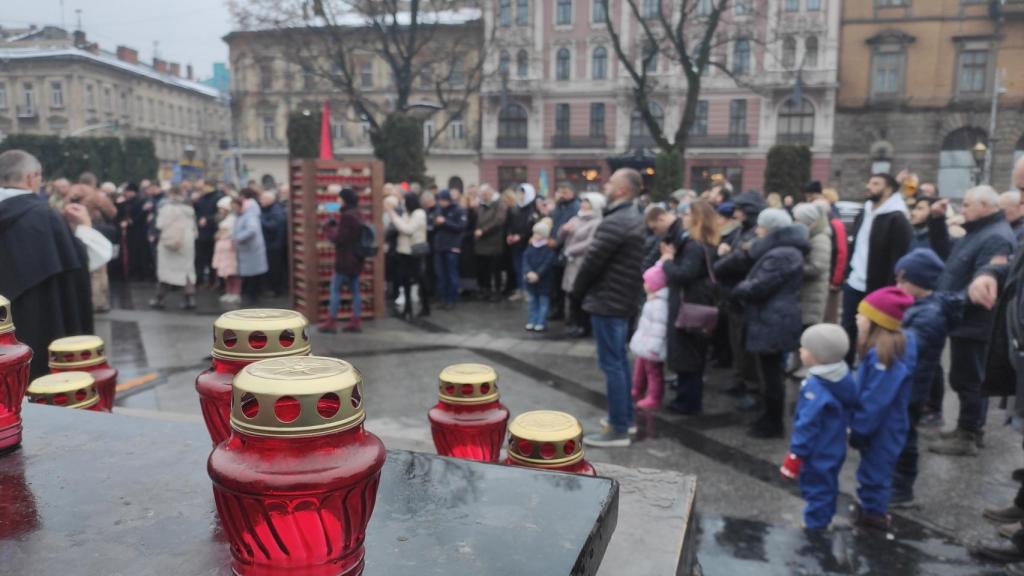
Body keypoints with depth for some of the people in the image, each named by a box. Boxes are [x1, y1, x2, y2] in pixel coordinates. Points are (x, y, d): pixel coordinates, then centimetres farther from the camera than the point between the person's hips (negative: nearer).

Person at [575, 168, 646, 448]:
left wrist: (577, 289, -2)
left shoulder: (614, 223, -21)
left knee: (611, 364, -5)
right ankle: (626, 417, 28)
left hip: (607, 300, -10)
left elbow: (592, 260, -19)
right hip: (624, 299, 10)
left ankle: (618, 429, 0)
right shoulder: (633, 218, 12)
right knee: (620, 359, 18)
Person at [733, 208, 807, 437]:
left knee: (770, 375, -1)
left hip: (773, 324, -11)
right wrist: (745, 287, 1)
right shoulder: (781, 250, 16)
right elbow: (760, 282, 17)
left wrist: (738, 289, -3)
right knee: (770, 374, 18)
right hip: (772, 322, 11)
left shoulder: (781, 255, -20)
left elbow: (758, 288, -22)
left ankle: (773, 424, 10)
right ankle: (770, 418, 29)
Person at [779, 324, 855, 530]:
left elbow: (807, 425, -27)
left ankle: (815, 529, 21)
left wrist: (795, 456, -18)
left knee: (816, 492, 7)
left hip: (817, 454, -9)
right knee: (826, 489, 24)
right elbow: (846, 414, 11)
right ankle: (822, 523, 41)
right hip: (832, 450, 9)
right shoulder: (843, 378, -1)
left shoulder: (816, 386, -31)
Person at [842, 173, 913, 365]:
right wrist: (846, 275, 13)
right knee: (847, 331, 13)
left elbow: (899, 259, -17)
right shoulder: (863, 214, 13)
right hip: (853, 286, 7)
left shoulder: (897, 219, -13)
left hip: (877, 290, -7)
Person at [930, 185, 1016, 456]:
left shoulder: (996, 238, -18)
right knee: (967, 379, 17)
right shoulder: (979, 232, 16)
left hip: (974, 323, -10)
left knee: (967, 380, -3)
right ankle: (969, 428, 28)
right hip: (965, 320, 10)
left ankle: (968, 436, 6)